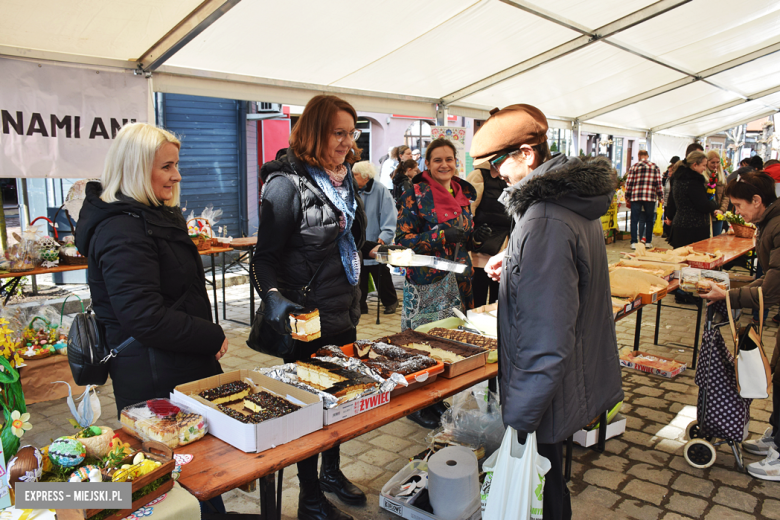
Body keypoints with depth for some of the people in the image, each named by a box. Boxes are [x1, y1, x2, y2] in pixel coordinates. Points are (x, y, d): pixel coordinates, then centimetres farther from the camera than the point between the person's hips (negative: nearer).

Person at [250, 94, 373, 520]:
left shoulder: (342, 179, 8)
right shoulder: (287, 183, -17)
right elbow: (266, 254, -17)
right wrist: (273, 297, -35)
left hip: (344, 313, 8)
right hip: (308, 320, -8)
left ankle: (331, 471, 43)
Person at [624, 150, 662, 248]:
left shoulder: (633, 167, 5)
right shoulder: (655, 167, 6)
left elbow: (628, 183, 3)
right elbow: (659, 183, 3)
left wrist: (627, 198, 10)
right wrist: (661, 197, 10)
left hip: (635, 197, 0)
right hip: (650, 197, 0)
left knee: (634, 220, 2)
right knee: (649, 220, 10)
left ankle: (634, 242, -2)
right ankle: (648, 242, 13)